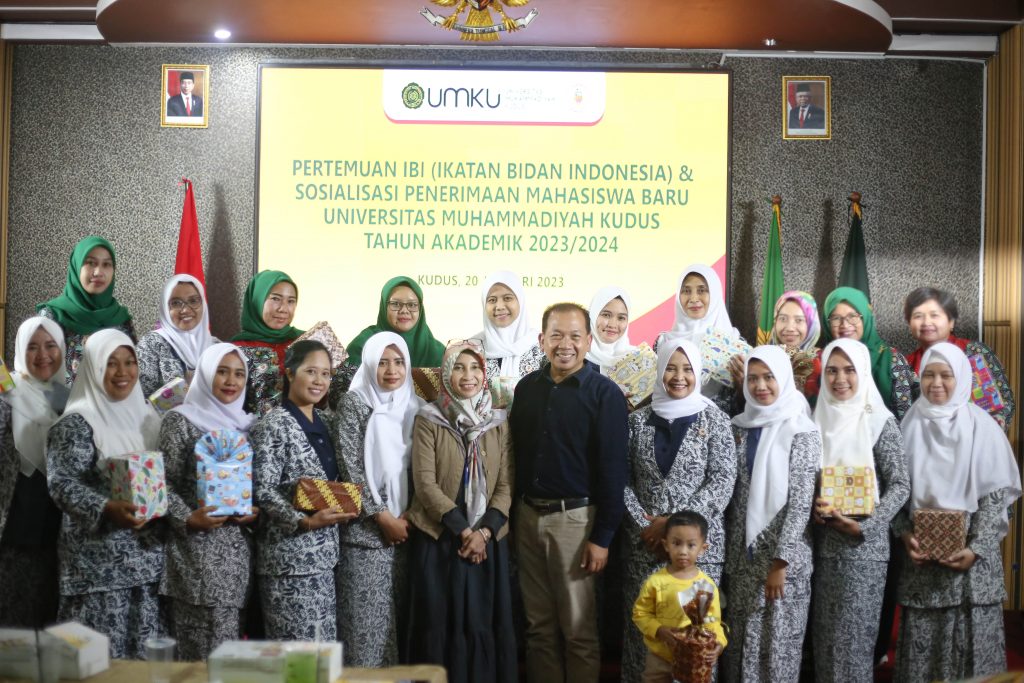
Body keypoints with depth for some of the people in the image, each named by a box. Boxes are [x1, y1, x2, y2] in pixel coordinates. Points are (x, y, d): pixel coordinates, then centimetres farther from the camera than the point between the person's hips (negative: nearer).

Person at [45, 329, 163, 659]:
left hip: (149, 553, 6)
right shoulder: (77, 422, -7)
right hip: (101, 559, -6)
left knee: (149, 652, 8)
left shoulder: (146, 414, 12)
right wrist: (106, 508, -30)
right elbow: (62, 483, -15)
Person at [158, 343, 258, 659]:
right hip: (198, 548, -5)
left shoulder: (246, 423, 14)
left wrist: (257, 511, -1)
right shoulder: (180, 420, -2)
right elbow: (165, 483, -5)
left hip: (239, 547, 5)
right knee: (204, 650, -4)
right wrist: (188, 519, -19)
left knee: (231, 646, 9)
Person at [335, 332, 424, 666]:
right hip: (367, 529, -4)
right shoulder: (354, 402, -4)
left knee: (401, 614, 7)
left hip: (405, 526, 4)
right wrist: (384, 518, -10)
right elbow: (351, 467, -8)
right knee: (367, 615, -3)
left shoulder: (414, 406, 9)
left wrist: (408, 517, -3)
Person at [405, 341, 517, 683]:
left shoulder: (499, 423, 8)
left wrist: (484, 530, -11)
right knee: (440, 624, 0)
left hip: (488, 539, 2)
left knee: (485, 624, 3)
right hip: (438, 538, -2)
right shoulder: (428, 420, -1)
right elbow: (425, 483, -8)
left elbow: (506, 486, 3)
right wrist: (463, 530, -13)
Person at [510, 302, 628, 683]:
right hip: (528, 514, 5)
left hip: (576, 517, -5)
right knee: (538, 624, 13)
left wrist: (602, 537, -13)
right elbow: (515, 454, 13)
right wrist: (511, 514, 8)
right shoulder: (527, 388, 7)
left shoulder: (605, 394, -8)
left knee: (578, 628, 4)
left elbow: (612, 469, -10)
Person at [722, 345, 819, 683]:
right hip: (742, 554, 5)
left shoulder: (802, 431, -7)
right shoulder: (739, 426, 7)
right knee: (740, 640, 9)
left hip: (782, 555, -4)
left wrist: (781, 560, -16)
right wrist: (729, 548, 7)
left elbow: (802, 500, -12)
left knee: (779, 641, 2)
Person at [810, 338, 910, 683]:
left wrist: (863, 527, -18)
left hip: (863, 545, -4)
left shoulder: (880, 421, -6)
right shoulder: (820, 418, 8)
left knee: (854, 633, 0)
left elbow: (900, 486, -8)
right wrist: (812, 505, -9)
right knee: (824, 632, 11)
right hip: (823, 542, 5)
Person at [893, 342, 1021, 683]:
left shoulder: (980, 426, -4)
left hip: (970, 552, -2)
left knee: (970, 639, 1)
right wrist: (905, 534, -7)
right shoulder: (911, 425, 4)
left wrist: (976, 548, -12)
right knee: (922, 640, 5)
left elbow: (997, 493, -5)